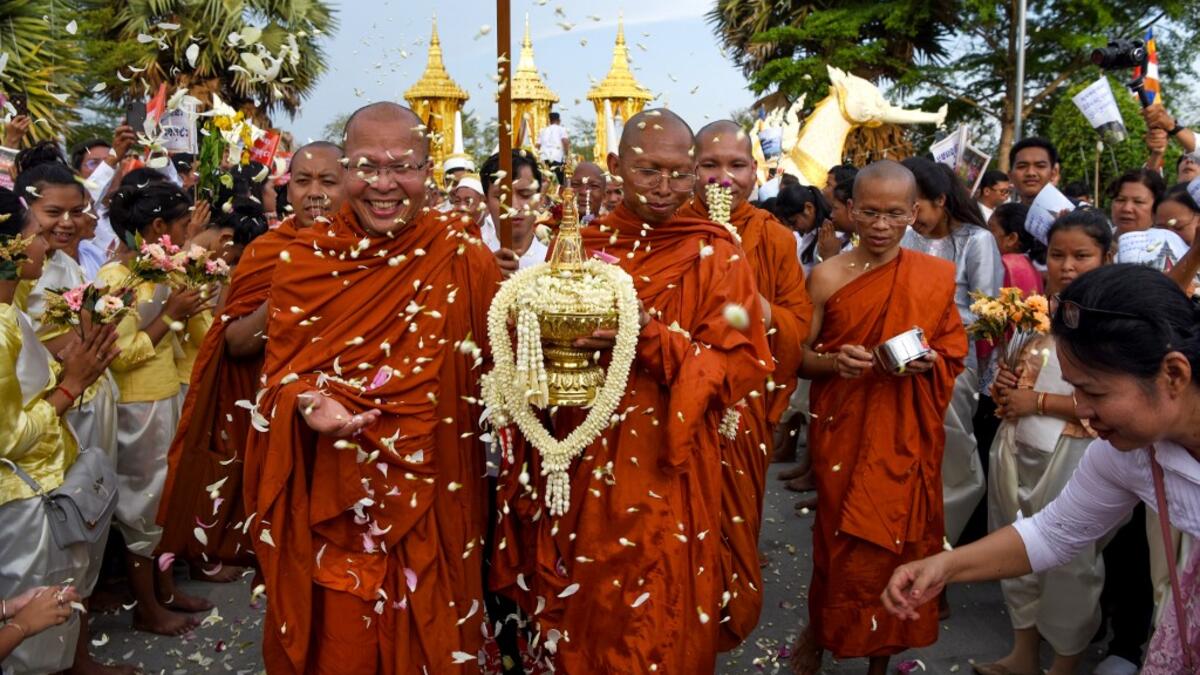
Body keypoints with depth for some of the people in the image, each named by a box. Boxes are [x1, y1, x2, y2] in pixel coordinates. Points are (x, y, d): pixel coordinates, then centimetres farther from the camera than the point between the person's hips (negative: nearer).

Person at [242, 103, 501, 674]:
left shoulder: (465, 260, -6)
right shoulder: (304, 260, -3)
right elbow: (278, 372, -1)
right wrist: (307, 403, -18)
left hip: (431, 500, 0)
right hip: (330, 500, 1)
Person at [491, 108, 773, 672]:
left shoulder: (714, 253, -5)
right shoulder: (577, 245, 4)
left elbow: (745, 363, -10)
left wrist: (656, 339, -24)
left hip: (666, 472, -3)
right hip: (579, 466, 3)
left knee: (656, 620, 9)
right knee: (577, 614, 16)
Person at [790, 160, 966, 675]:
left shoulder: (938, 276, 1)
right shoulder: (827, 276, -5)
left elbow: (954, 354, 8)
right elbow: (799, 356, 0)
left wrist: (928, 362, -13)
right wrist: (835, 362, -19)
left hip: (908, 437, 2)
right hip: (844, 434, -2)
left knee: (901, 543, 8)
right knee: (843, 543, 4)